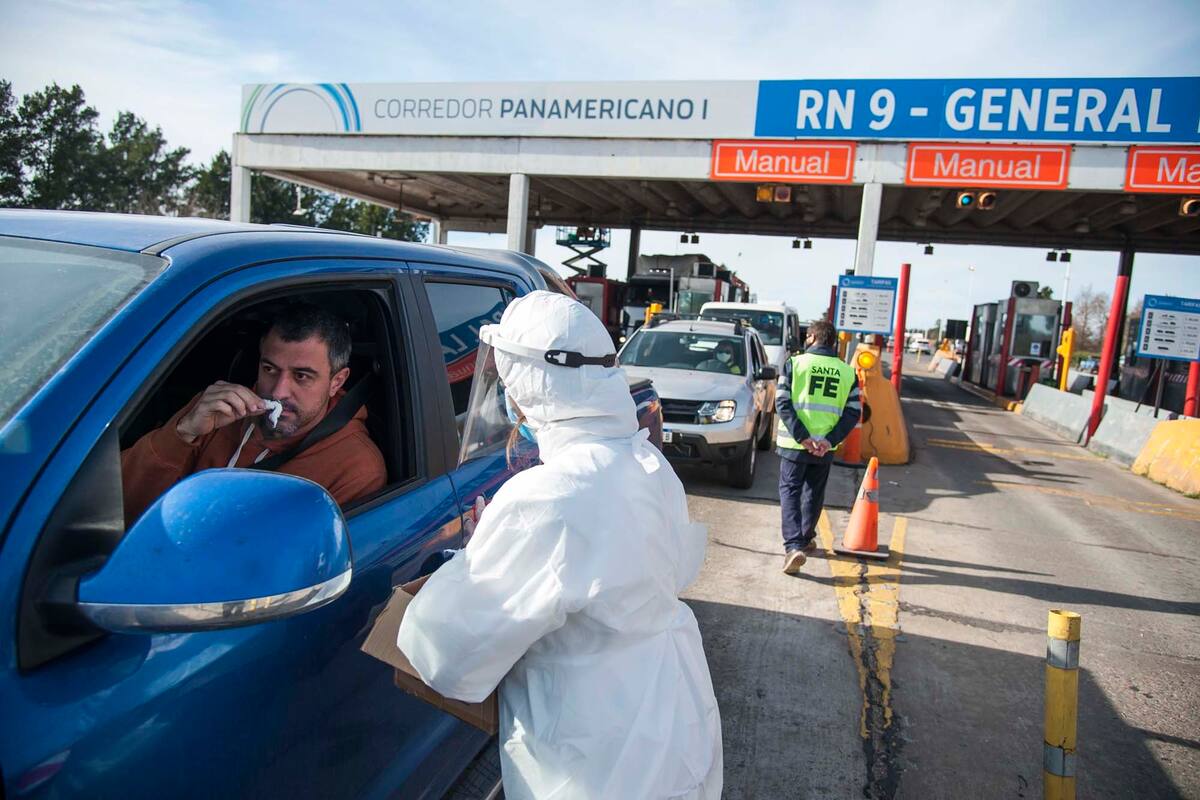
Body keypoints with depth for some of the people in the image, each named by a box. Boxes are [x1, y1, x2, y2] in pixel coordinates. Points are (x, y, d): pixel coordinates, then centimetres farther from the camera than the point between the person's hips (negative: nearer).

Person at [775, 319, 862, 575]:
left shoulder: (795, 363, -3)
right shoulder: (847, 372, 6)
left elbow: (782, 403, -12)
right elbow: (853, 412, -1)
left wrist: (801, 437, -14)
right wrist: (829, 440, -7)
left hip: (794, 443, -3)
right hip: (825, 447, 3)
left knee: (790, 491, 4)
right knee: (814, 493, 20)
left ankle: (794, 546, -11)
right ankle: (806, 539, 34)